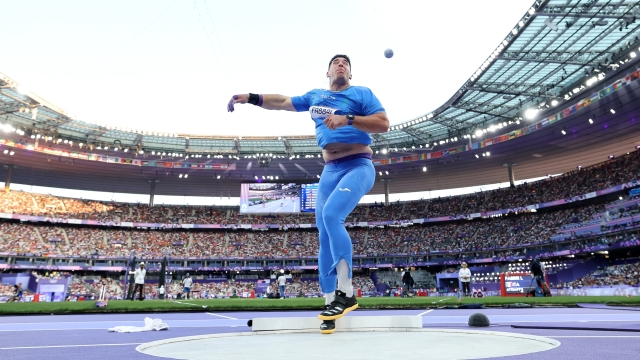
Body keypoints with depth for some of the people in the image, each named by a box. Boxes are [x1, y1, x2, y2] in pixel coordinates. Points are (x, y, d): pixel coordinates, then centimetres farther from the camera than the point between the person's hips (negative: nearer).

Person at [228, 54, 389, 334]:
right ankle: (330, 302, 9)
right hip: (330, 171, 6)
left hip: (359, 167, -5)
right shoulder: (315, 96, 18)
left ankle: (346, 293, -18)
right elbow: (283, 102, 23)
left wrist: (348, 119, -19)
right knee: (325, 237, 1)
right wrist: (251, 98, 12)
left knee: (331, 215, -28)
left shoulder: (361, 93, 3)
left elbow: (383, 124, -8)